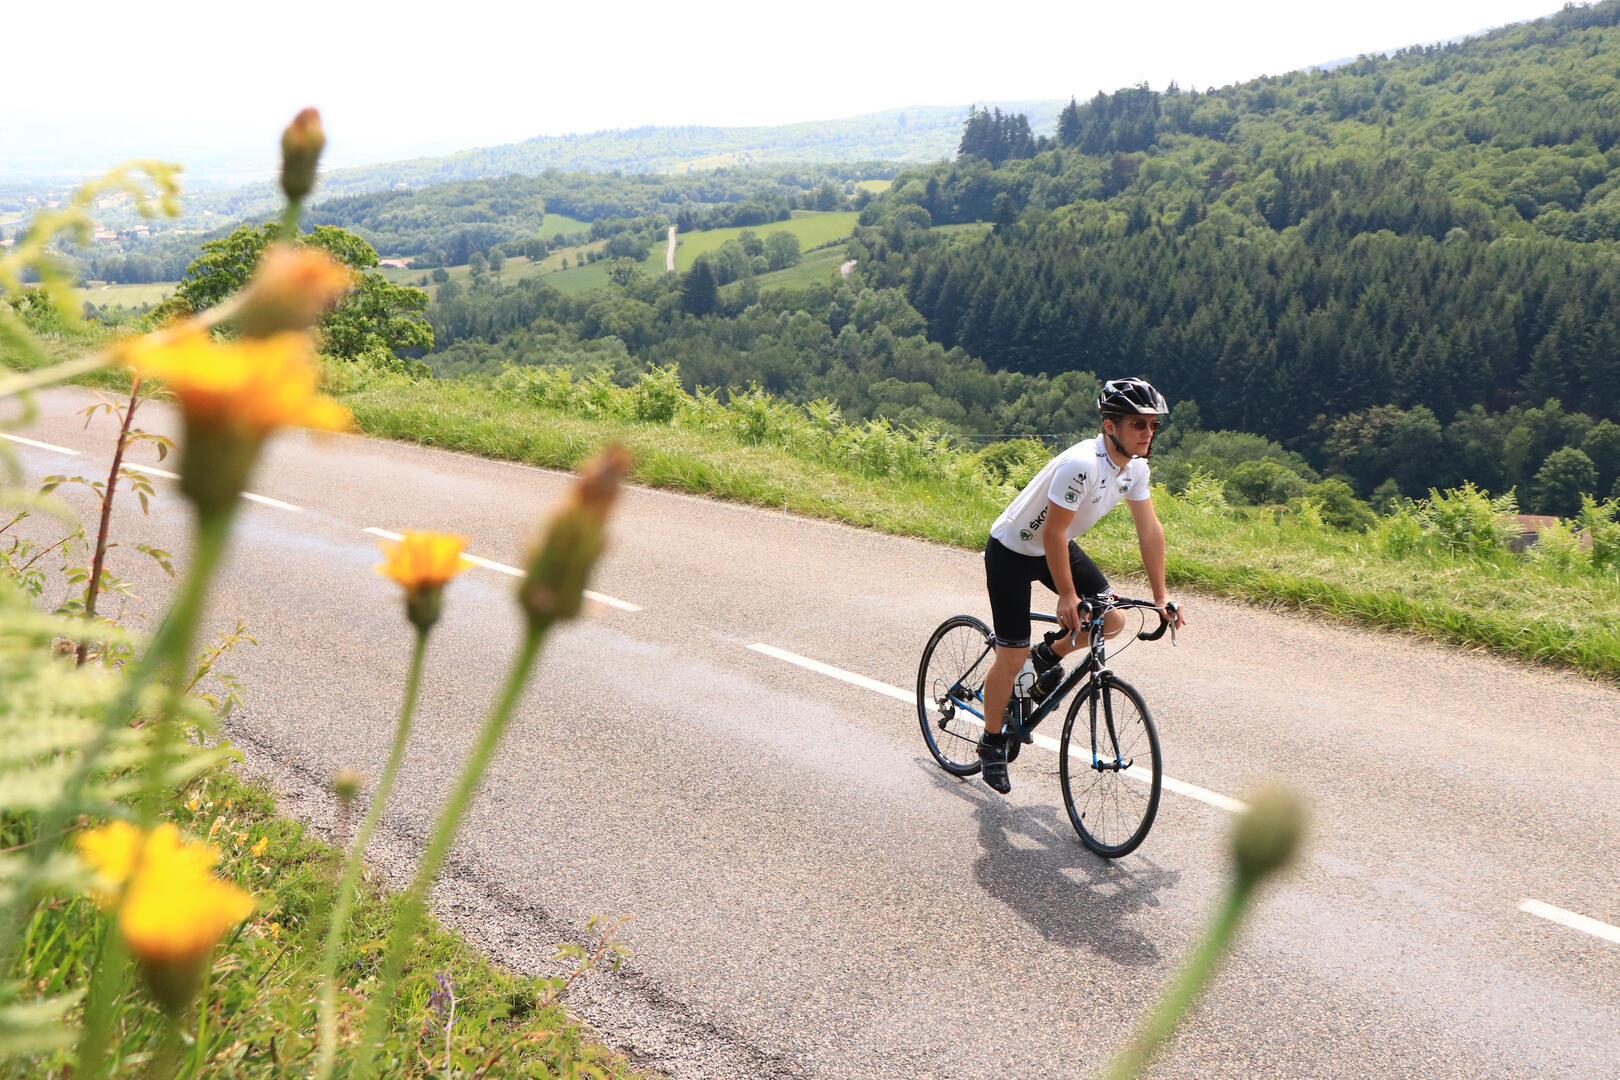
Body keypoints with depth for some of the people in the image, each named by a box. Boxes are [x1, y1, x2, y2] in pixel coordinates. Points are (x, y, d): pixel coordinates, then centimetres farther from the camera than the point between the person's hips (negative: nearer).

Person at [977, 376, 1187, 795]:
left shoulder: (1135, 467, -8)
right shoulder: (1081, 465, -34)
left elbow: (1149, 528, -1)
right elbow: (1053, 533, -30)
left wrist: (1161, 594, -3)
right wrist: (1067, 596, -26)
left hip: (1059, 547, 7)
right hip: (1012, 552, -7)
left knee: (1111, 619, -5)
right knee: (1012, 657, -4)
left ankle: (1049, 656, 23)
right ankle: (992, 742, 16)